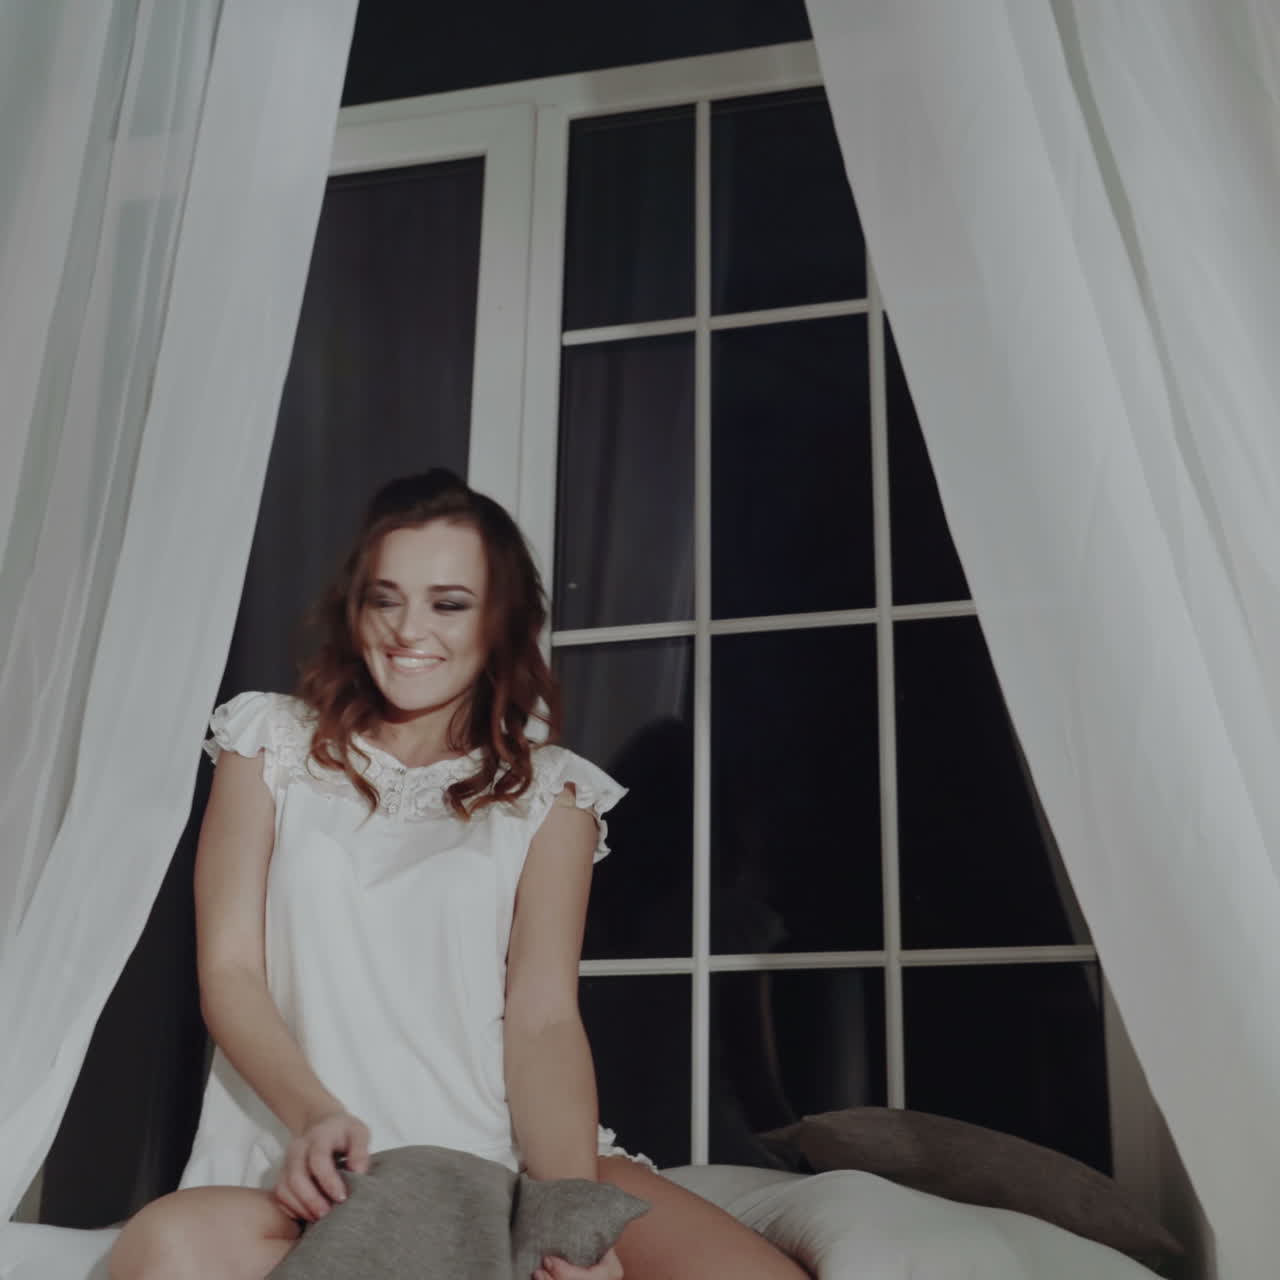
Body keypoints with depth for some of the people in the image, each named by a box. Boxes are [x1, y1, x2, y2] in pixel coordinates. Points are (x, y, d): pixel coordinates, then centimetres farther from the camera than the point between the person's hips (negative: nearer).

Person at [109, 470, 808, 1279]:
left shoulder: (548, 792, 9)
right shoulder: (273, 744, 10)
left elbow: (544, 1018, -2)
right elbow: (229, 973, 3)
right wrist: (315, 1114, -17)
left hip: (500, 1151, 0)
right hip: (310, 1152, 1)